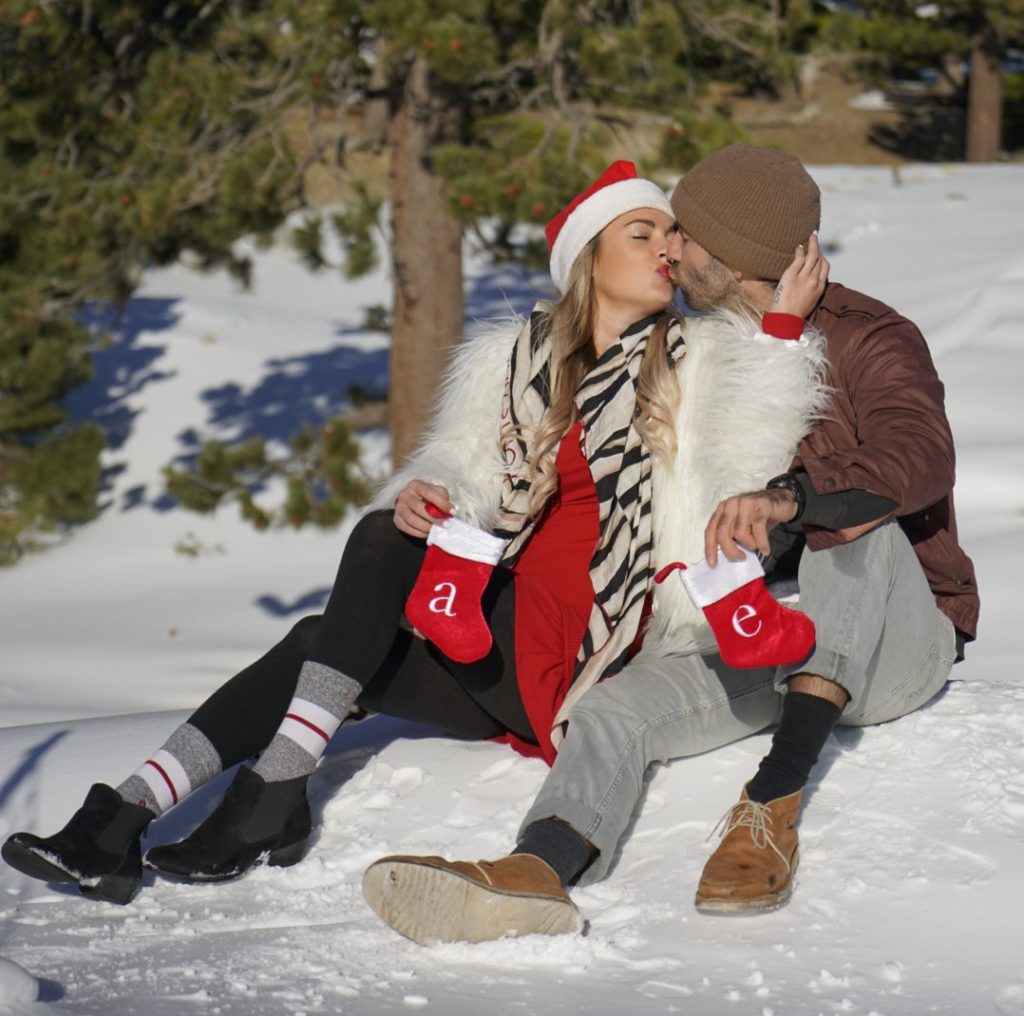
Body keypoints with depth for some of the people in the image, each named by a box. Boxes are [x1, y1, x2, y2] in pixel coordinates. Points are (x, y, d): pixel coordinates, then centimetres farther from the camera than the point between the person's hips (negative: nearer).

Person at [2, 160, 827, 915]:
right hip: (500, 646, 5)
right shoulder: (518, 364, 15)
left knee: (387, 546, -21)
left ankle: (276, 786, -29)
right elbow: (465, 465, 3)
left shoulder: (695, 364, 5)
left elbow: (749, 452, -13)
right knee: (319, 645, -16)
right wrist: (424, 496, -20)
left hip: (580, 652, -5)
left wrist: (785, 325, -20)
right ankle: (135, 807, -28)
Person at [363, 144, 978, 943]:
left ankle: (775, 804, -44)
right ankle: (540, 871, -55)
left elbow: (920, 458, -31)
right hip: (755, 642, 5)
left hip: (893, 640, -5)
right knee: (610, 712, -22)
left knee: (852, 522, -35)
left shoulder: (868, 342, -10)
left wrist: (789, 500, -51)